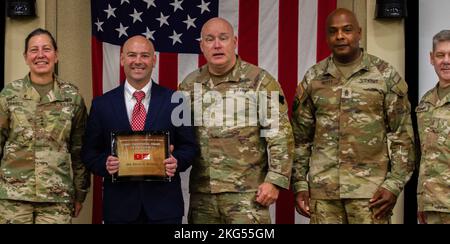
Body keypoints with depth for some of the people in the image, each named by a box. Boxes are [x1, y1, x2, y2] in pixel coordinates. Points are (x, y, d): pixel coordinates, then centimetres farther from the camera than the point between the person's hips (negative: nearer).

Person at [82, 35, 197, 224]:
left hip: (164, 204, 0)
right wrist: (105, 164, -13)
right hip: (119, 205, 0)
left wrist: (176, 161, -14)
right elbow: (90, 151, 7)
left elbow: (189, 146, 6)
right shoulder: (102, 104, 4)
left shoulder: (174, 101, 3)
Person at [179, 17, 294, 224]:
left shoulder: (259, 81, -2)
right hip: (201, 193, 4)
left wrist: (275, 180, -12)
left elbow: (280, 134, -6)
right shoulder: (189, 85, 11)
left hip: (246, 192, -4)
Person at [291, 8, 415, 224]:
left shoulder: (385, 75, 1)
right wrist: (300, 184, 5)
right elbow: (301, 137, 10)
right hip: (322, 188, 2)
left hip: (370, 189, -2)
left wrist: (394, 184, -8)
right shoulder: (313, 78, 8)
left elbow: (403, 135, 0)